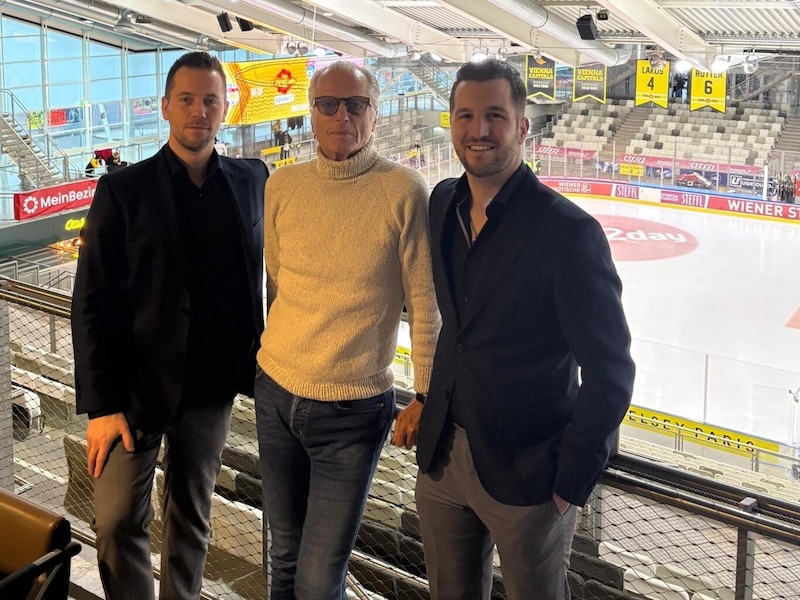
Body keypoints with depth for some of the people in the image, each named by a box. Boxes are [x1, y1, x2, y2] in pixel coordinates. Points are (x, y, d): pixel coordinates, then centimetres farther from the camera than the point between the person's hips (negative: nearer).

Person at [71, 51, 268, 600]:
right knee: (118, 523, 0)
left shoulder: (252, 180, 2)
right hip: (137, 386, -2)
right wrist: (101, 404, -11)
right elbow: (92, 302, -7)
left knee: (192, 517, 15)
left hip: (213, 388, 3)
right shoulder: (124, 189, -6)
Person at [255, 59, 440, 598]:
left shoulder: (404, 191, -12)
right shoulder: (282, 186, 1)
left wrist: (425, 397, -4)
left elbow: (425, 306, -7)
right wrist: (273, 354, 15)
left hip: (353, 411, -4)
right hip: (277, 395, 4)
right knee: (285, 557, 19)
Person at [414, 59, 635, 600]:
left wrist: (573, 480, -14)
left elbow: (610, 371, -16)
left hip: (527, 472, -6)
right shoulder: (442, 203, 1)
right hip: (441, 454, 6)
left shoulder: (569, 232, -19)